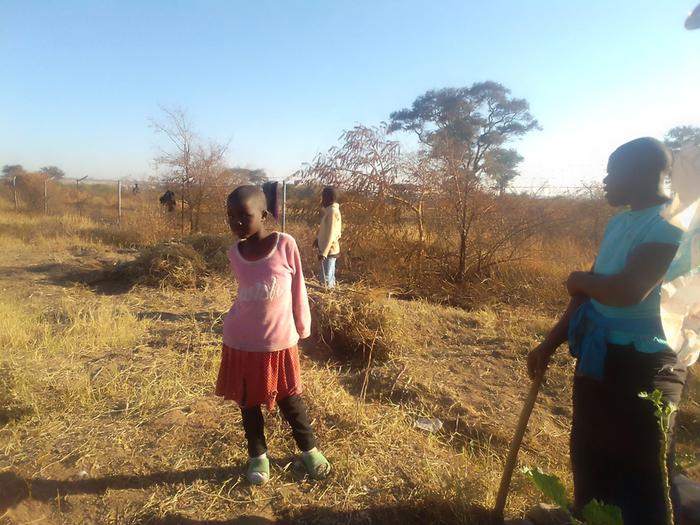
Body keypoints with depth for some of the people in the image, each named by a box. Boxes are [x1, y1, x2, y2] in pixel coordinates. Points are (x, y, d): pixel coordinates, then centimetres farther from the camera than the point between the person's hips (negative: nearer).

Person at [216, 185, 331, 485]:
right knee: (248, 402, 16)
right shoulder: (234, 254, -4)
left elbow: (298, 289, -4)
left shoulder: (286, 244, -14)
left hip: (279, 342, -3)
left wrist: (302, 328, 4)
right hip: (240, 343, 3)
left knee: (290, 399, 13)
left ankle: (309, 450, 36)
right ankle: (258, 456, 37)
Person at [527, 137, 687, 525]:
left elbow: (628, 292, -32)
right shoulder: (619, 223, 10)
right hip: (599, 358, 9)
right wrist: (549, 345, 13)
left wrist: (579, 279, -11)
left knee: (639, 476, 6)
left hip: (640, 366, -9)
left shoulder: (670, 225, -17)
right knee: (589, 461, 23)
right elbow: (589, 292, 13)